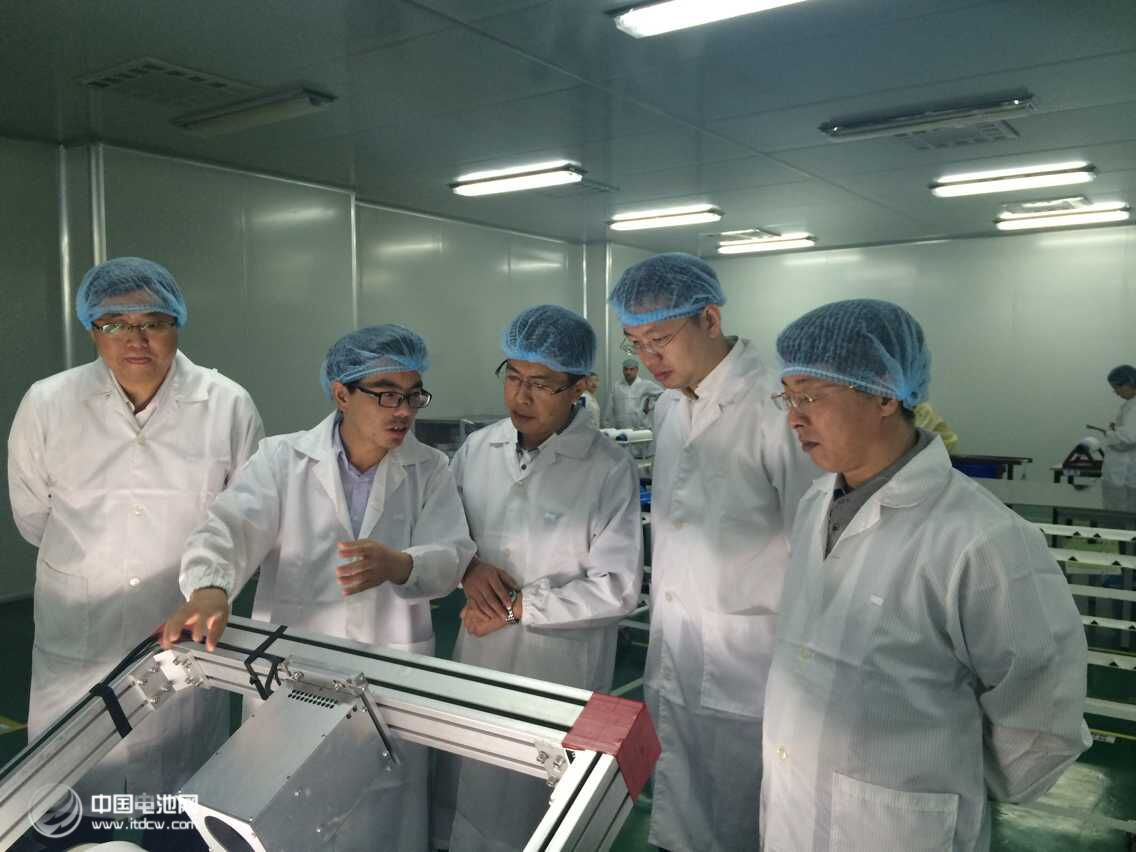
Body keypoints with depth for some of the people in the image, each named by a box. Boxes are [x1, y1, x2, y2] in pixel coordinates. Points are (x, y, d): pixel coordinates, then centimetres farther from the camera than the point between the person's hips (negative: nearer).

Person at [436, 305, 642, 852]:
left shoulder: (610, 469, -16)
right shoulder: (477, 449, -2)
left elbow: (617, 590, -16)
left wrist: (517, 607, -15)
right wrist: (467, 567, -9)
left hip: (560, 668, -4)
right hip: (477, 655, 4)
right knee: (468, 792, 19)